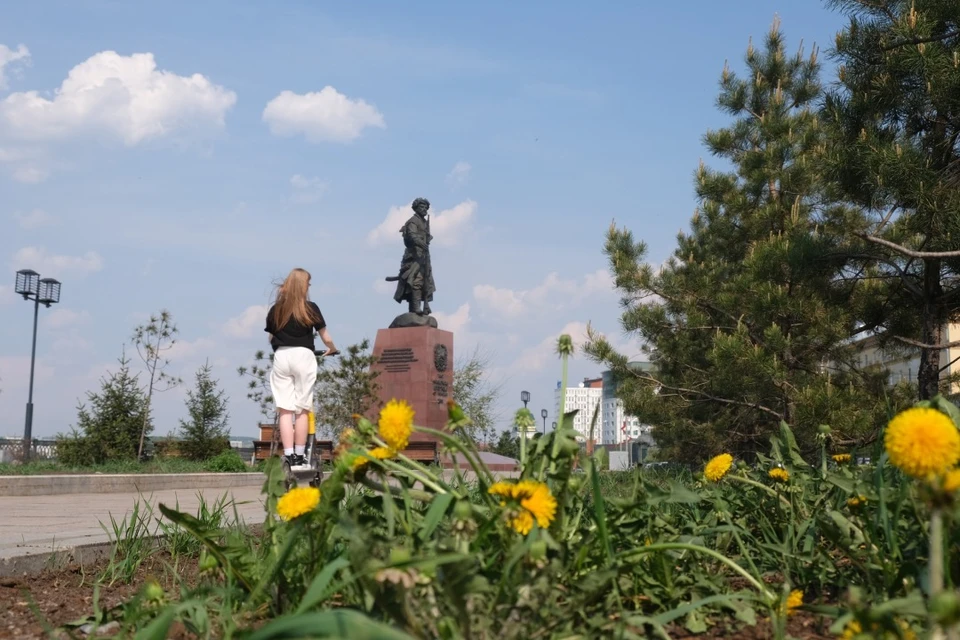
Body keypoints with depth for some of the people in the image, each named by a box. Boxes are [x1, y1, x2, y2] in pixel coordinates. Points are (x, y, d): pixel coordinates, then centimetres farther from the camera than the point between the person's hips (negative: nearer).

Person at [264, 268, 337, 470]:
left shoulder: (275, 310, 9)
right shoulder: (310, 308, 3)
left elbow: (271, 338, 16)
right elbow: (326, 338, 8)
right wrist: (331, 349, 28)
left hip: (281, 357, 2)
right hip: (303, 356, -2)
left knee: (285, 410, 0)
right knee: (302, 409, 2)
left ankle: (288, 456, -7)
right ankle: (299, 457, 2)